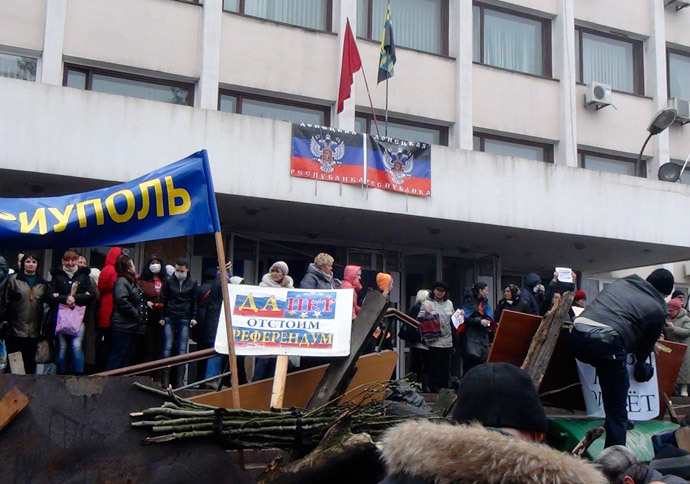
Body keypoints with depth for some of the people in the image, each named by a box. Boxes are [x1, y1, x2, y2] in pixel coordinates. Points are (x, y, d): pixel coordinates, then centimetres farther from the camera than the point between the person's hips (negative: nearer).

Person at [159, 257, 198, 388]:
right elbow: (163, 300, 6)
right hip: (169, 319, 0)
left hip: (184, 319, 0)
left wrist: (193, 317, 1)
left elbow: (194, 302, 9)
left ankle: (179, 381, 0)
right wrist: (162, 317, 0)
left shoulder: (192, 283, 6)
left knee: (182, 350, -2)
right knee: (167, 348, -4)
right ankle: (165, 380, -2)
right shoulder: (168, 281, 5)